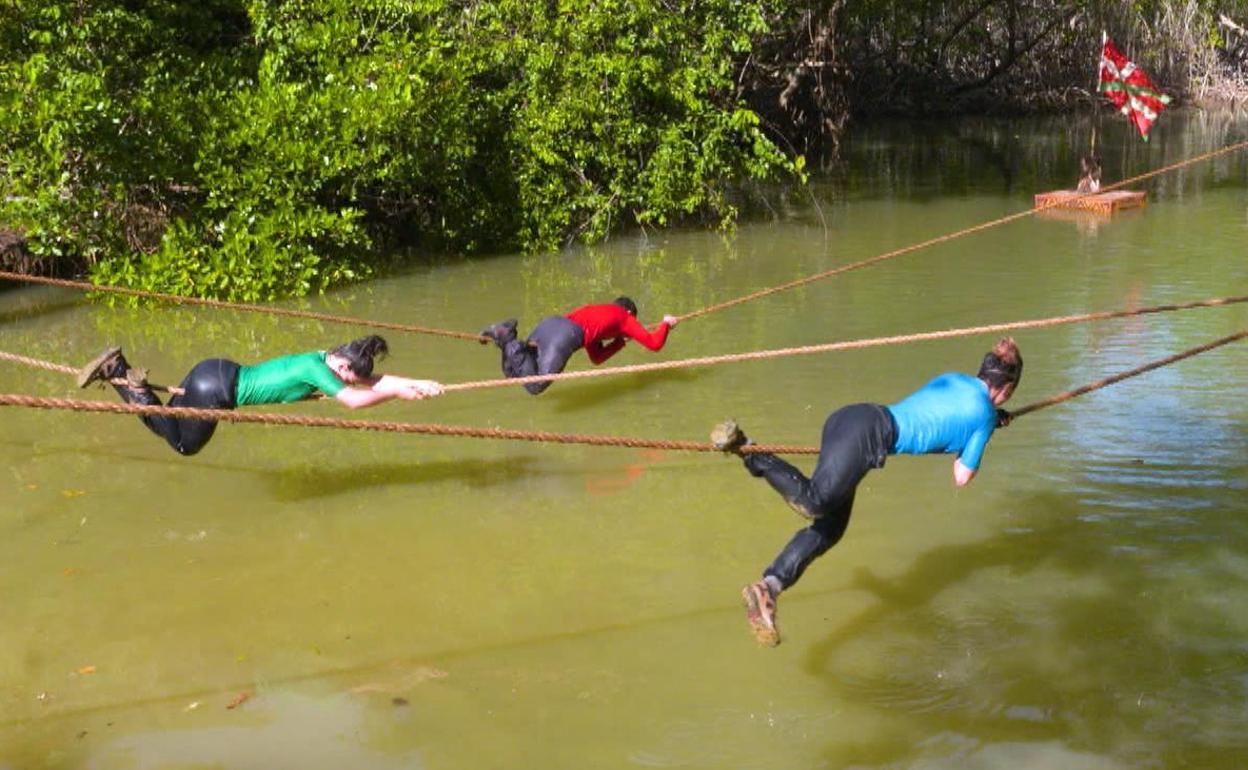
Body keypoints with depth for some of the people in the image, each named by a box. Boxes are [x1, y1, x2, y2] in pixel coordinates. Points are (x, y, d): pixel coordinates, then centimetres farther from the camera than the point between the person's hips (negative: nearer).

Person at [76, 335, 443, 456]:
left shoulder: (323, 359, 6)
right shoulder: (316, 370, -20)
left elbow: (372, 379, 11)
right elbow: (354, 400, -26)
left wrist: (418, 383, 7)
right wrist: (399, 394, -14)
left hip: (217, 371, 9)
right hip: (215, 390, -9)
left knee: (166, 426, 25)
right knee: (184, 444, 12)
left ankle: (118, 369, 15)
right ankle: (135, 388, 3)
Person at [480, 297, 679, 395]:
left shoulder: (596, 311, 41)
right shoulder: (625, 318, 22)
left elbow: (597, 358, 43)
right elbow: (655, 344, 19)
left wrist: (622, 340, 42)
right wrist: (666, 324, 36)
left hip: (548, 323, 8)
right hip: (567, 335, -8)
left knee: (513, 374, 15)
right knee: (534, 386, -14)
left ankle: (507, 339, -8)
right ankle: (510, 342, -24)